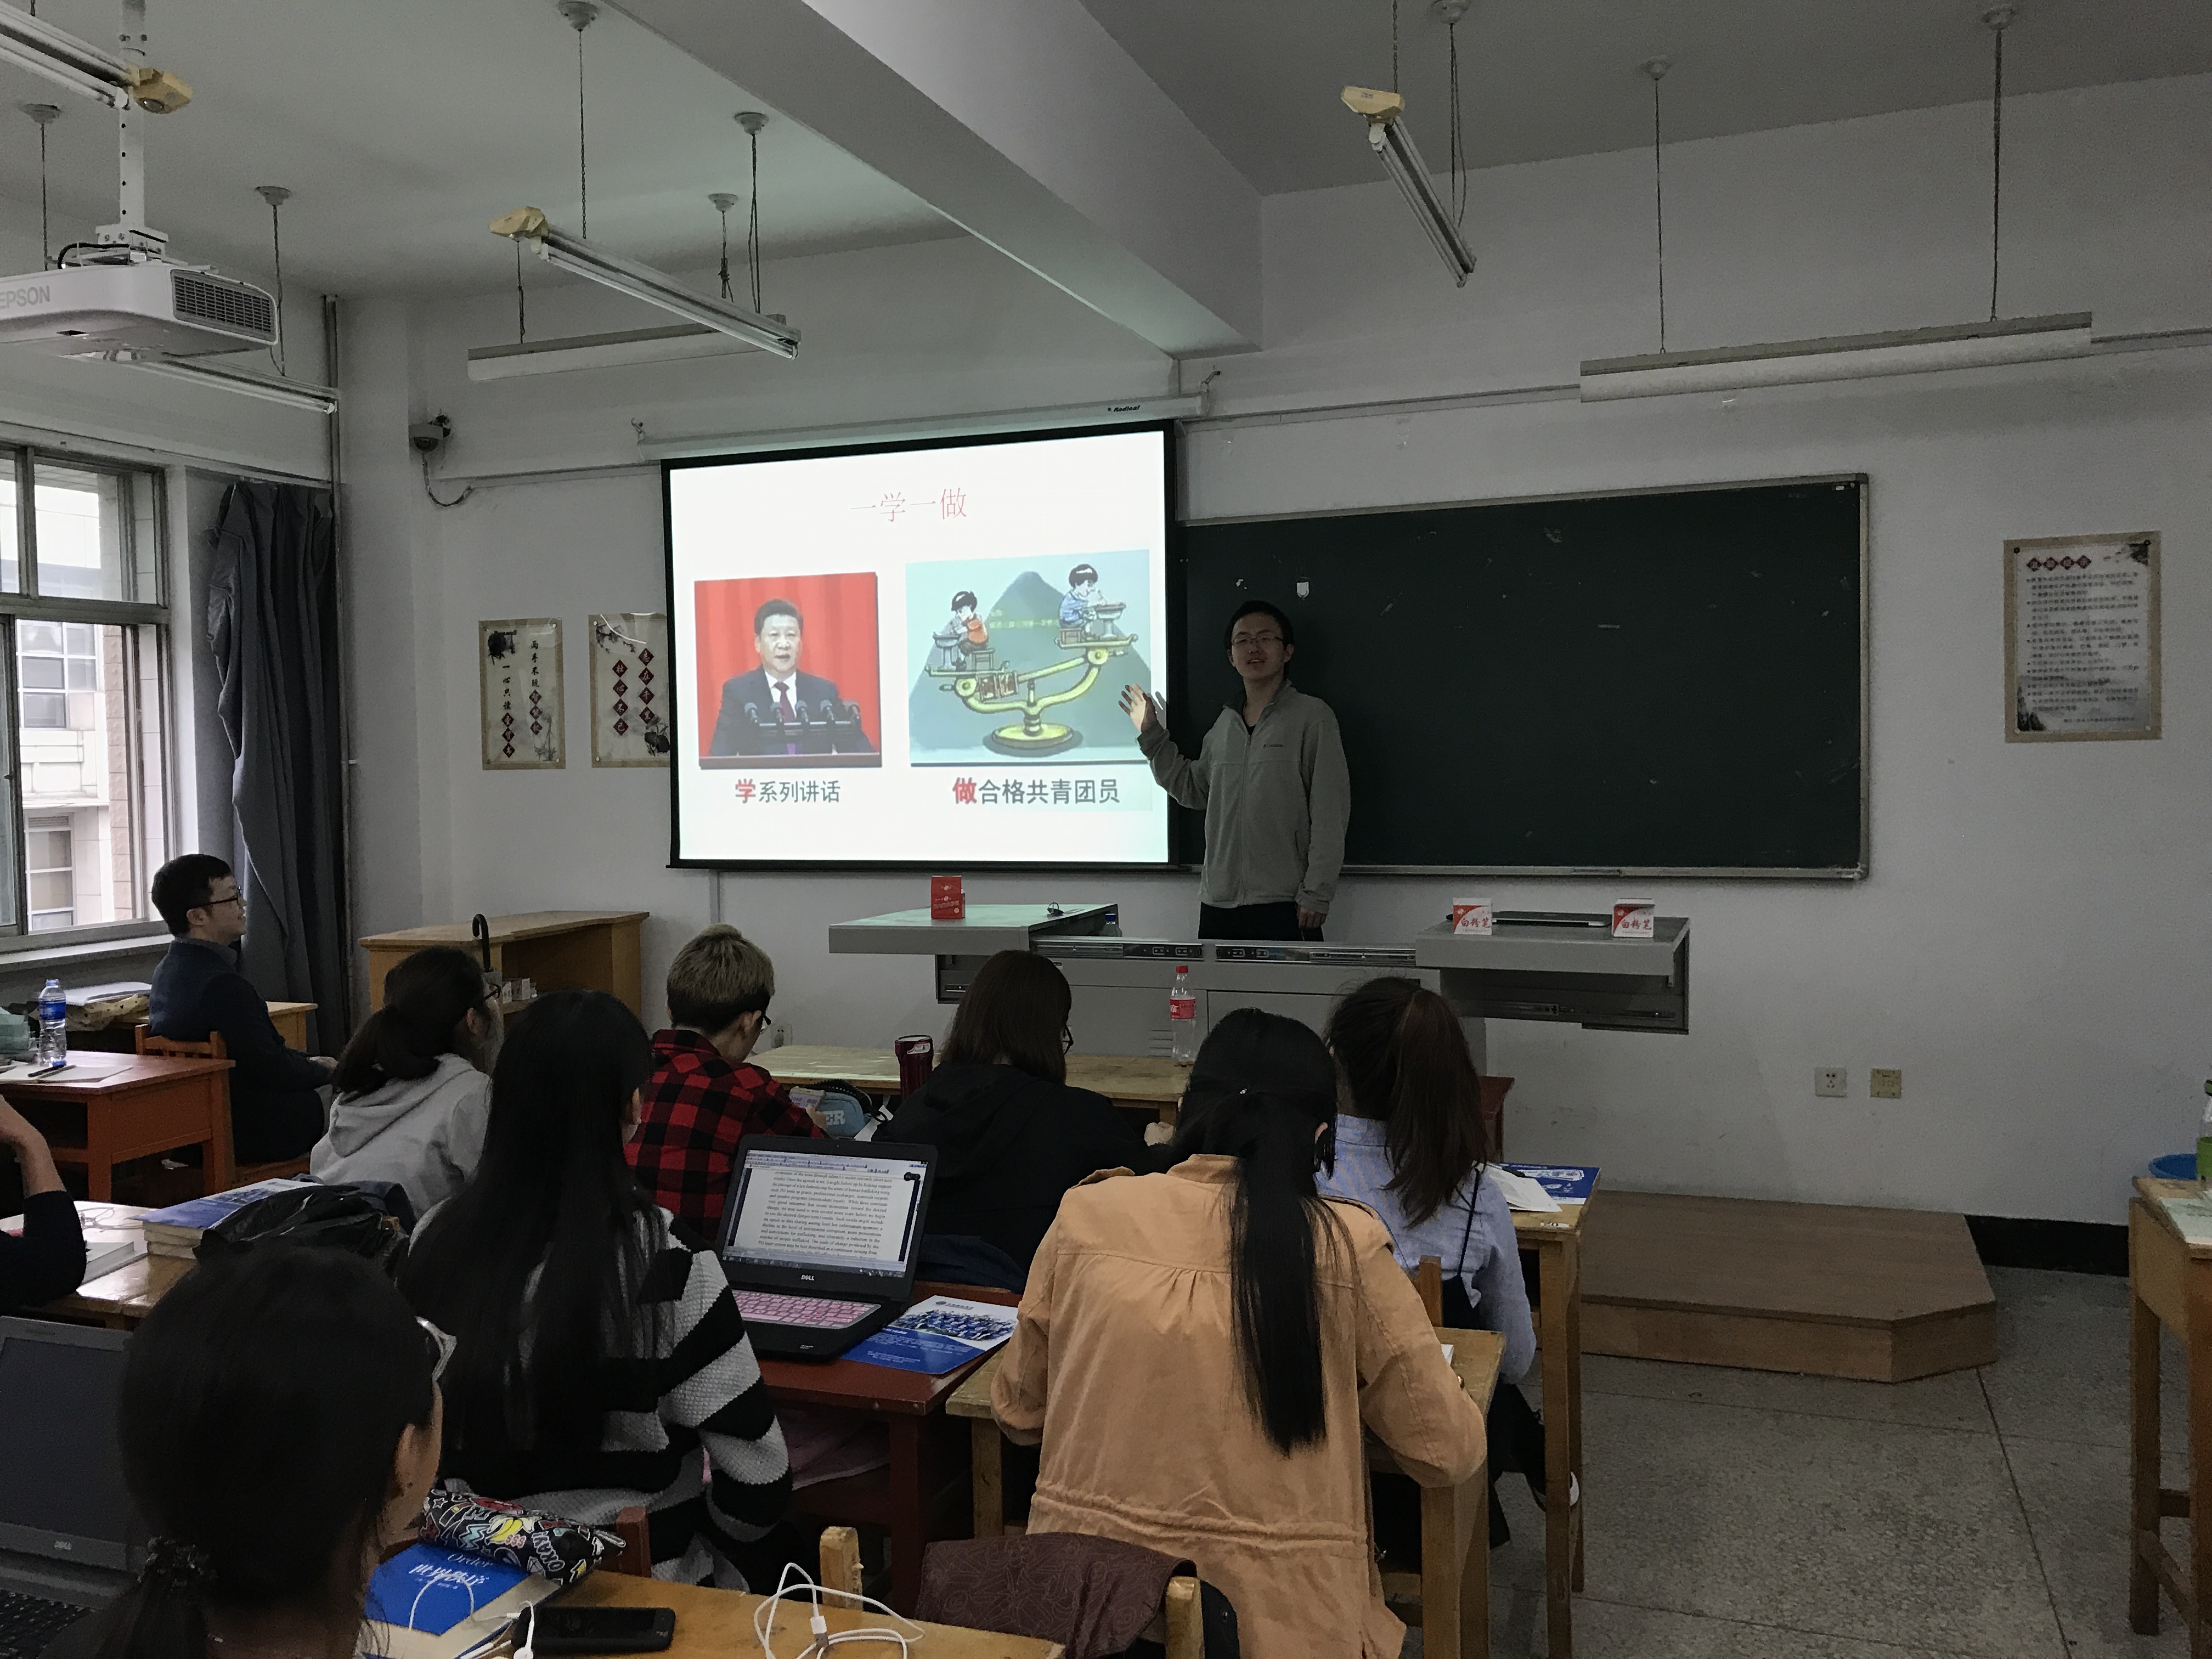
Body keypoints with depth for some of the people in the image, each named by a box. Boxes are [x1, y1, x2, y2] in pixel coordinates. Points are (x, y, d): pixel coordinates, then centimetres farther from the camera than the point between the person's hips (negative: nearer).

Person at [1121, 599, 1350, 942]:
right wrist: (1151, 736, 20)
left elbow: (1330, 811, -7)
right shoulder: (1224, 724, 15)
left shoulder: (1312, 717, -3)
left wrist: (1316, 895, -12)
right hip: (1217, 903, 6)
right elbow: (1194, 790, 25)